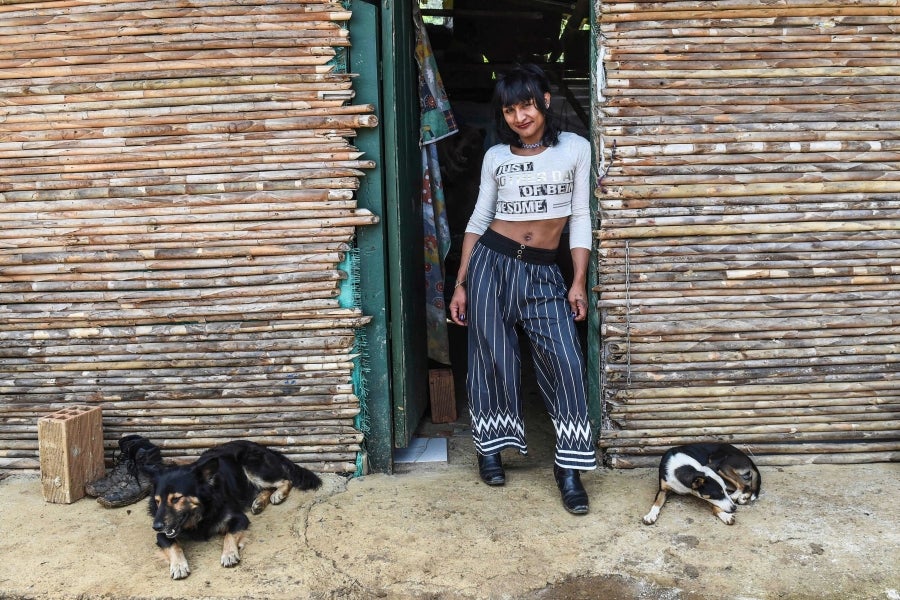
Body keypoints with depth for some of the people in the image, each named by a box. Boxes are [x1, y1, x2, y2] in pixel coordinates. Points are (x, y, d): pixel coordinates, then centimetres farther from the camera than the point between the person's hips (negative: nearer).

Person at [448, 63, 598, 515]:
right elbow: (479, 219, 8)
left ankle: (569, 466, 4)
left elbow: (580, 218, 4)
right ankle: (490, 449, 25)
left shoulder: (575, 148, 4)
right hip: (492, 262, 1)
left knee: (564, 360, -9)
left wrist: (579, 283, -3)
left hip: (544, 273, 0)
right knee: (492, 358, 6)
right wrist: (460, 284, 4)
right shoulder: (496, 156, 6)